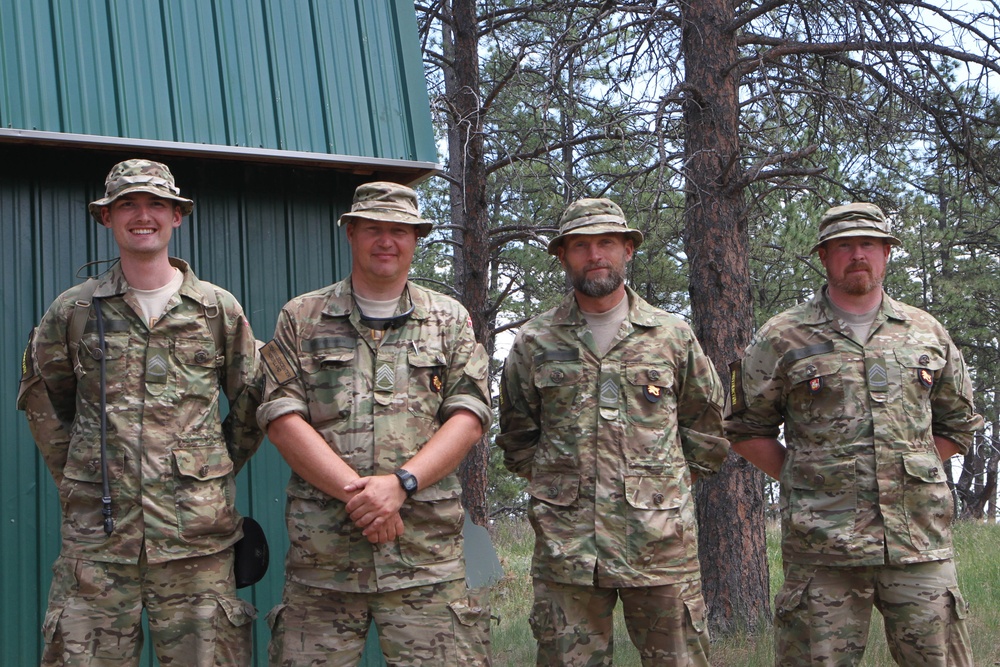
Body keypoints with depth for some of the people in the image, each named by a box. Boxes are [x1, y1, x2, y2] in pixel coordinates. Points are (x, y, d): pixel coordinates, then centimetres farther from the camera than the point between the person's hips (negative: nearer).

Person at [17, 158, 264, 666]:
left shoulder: (218, 309, 7)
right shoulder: (72, 311, 7)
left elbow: (252, 403, 16)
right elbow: (41, 401, 18)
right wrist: (75, 476, 11)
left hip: (196, 536, 0)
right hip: (97, 535, 0)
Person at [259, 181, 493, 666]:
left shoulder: (449, 320, 13)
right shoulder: (301, 318, 11)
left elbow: (469, 416, 3)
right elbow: (282, 419, 1)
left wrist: (401, 483, -12)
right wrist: (355, 493, -11)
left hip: (428, 549, 0)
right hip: (322, 549, 0)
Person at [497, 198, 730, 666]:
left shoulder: (673, 336, 8)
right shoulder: (535, 343, 7)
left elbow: (707, 426, 17)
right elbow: (515, 435, 18)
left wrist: (671, 487, 10)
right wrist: (553, 486, 10)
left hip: (661, 544, 0)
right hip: (566, 546, 0)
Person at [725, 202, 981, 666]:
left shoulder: (927, 334, 12)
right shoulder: (782, 339, 4)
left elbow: (958, 424, 23)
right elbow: (746, 429, 9)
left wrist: (912, 468, 11)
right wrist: (801, 480, 2)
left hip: (921, 543, 3)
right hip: (821, 549, -2)